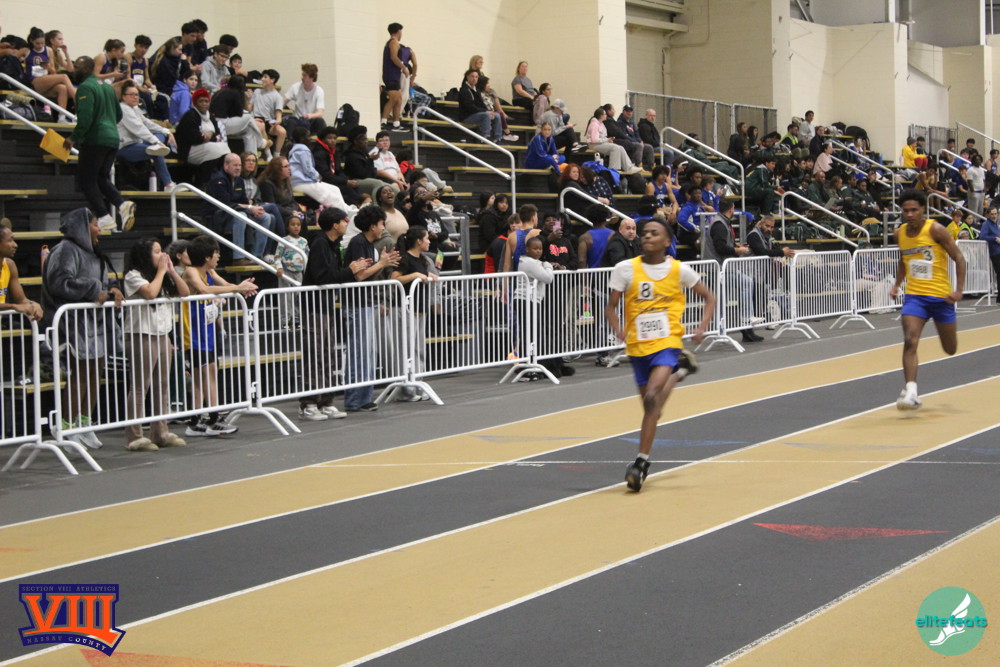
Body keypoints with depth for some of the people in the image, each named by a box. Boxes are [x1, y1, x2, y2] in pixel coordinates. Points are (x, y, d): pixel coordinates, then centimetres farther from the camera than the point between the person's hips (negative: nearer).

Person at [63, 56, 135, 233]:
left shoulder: (86, 87, -10)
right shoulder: (107, 86, 17)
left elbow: (85, 117, -21)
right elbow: (118, 114, 23)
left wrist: (74, 138, -16)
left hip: (94, 140, -8)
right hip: (113, 139, 8)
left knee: (86, 180, -1)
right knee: (102, 178, 16)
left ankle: (104, 219, -10)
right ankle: (123, 205, -8)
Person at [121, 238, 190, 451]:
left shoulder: (163, 276, 16)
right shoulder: (133, 275, -6)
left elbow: (185, 293, 12)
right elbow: (150, 293, -22)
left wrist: (171, 271, 3)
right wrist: (161, 271, -8)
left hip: (162, 336, 8)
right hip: (141, 337, -8)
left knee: (162, 386, 9)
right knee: (139, 387, -7)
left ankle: (161, 433, 15)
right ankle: (134, 437, -6)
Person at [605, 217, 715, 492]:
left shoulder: (679, 270, -1)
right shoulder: (626, 269, -1)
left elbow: (709, 297, 12)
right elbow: (611, 308, 3)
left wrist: (702, 328, -3)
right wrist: (619, 331, -16)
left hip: (667, 343, -3)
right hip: (638, 346, 3)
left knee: (652, 398, -22)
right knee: (650, 404, 12)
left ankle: (642, 461, -16)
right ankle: (679, 371, 44)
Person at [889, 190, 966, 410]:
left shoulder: (935, 230, -12)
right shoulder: (900, 233, 2)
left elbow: (959, 258, -7)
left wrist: (959, 290, -15)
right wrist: (897, 284, 9)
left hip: (941, 296, -2)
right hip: (914, 296, 2)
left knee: (950, 349, 12)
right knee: (910, 341, -20)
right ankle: (910, 392, -23)